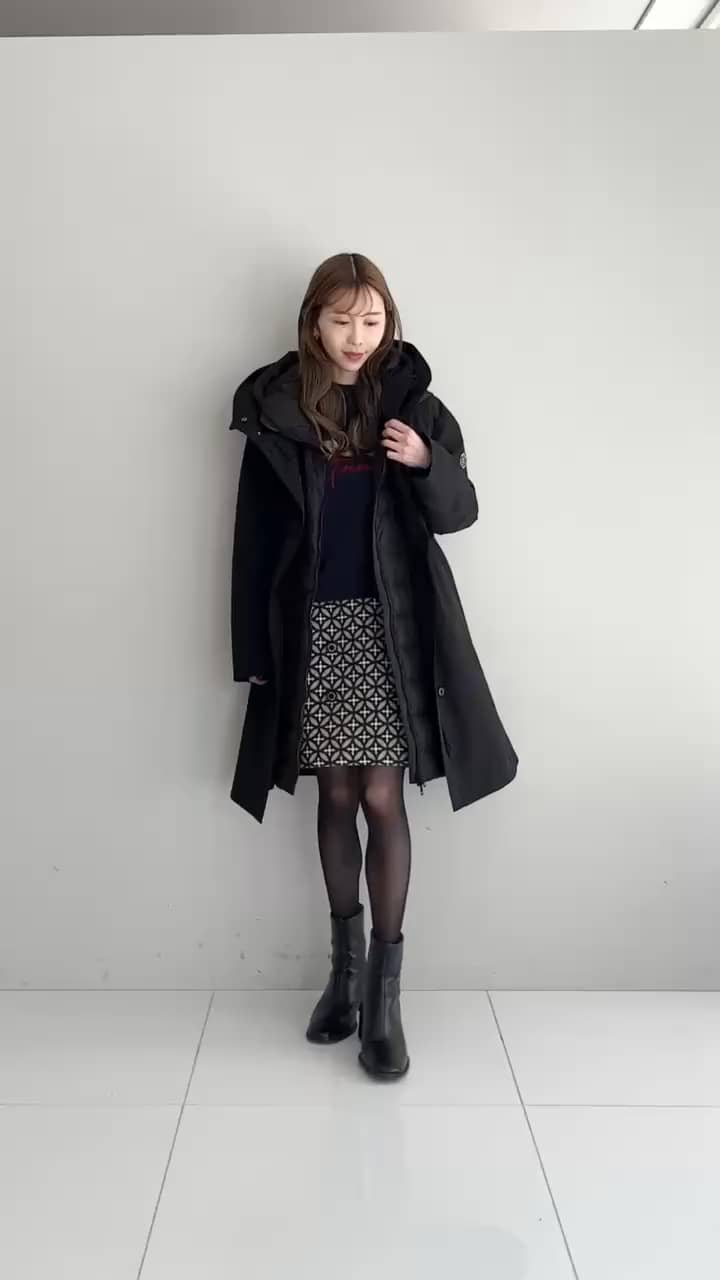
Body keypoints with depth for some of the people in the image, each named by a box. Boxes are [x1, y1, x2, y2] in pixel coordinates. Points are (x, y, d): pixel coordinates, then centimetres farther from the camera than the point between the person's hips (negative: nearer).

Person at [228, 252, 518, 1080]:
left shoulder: (410, 401, 2)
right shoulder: (275, 408, 2)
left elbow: (460, 512, 3)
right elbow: (255, 538, 2)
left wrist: (428, 464, -19)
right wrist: (252, 647, -2)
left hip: (391, 625, -1)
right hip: (313, 627, 1)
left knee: (383, 800, -1)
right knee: (336, 797, 10)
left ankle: (385, 992, 10)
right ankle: (345, 964, 28)